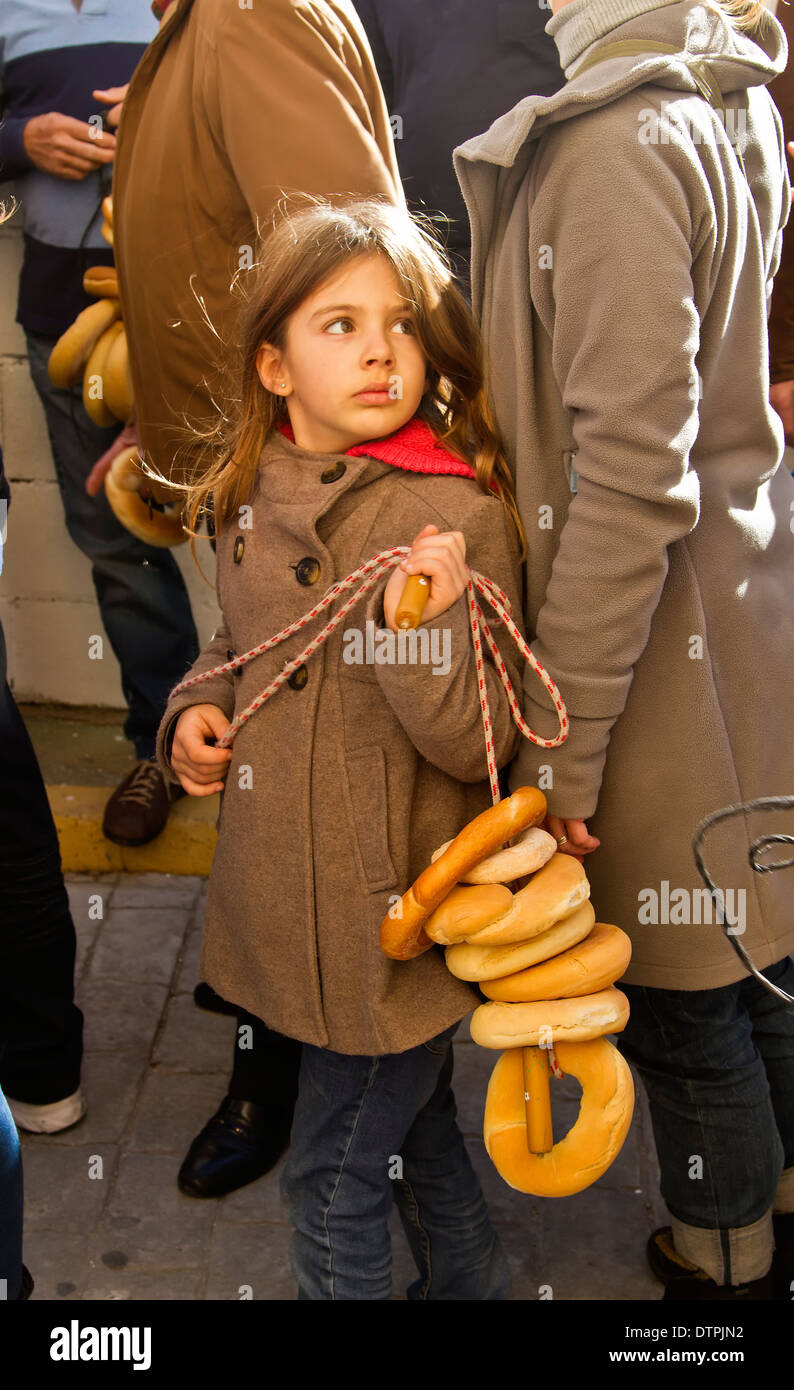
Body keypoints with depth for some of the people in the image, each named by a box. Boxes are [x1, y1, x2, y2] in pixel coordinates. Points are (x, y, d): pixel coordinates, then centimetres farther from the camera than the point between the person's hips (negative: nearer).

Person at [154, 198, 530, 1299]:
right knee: (415, 1123, 27)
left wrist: (426, 630, -35)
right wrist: (198, 708, 0)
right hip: (290, 901, 7)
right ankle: (469, 1284, 51)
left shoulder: (457, 512, -18)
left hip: (399, 919, -6)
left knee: (336, 1177, 9)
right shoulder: (248, 495, 1)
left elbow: (479, 744, -19)